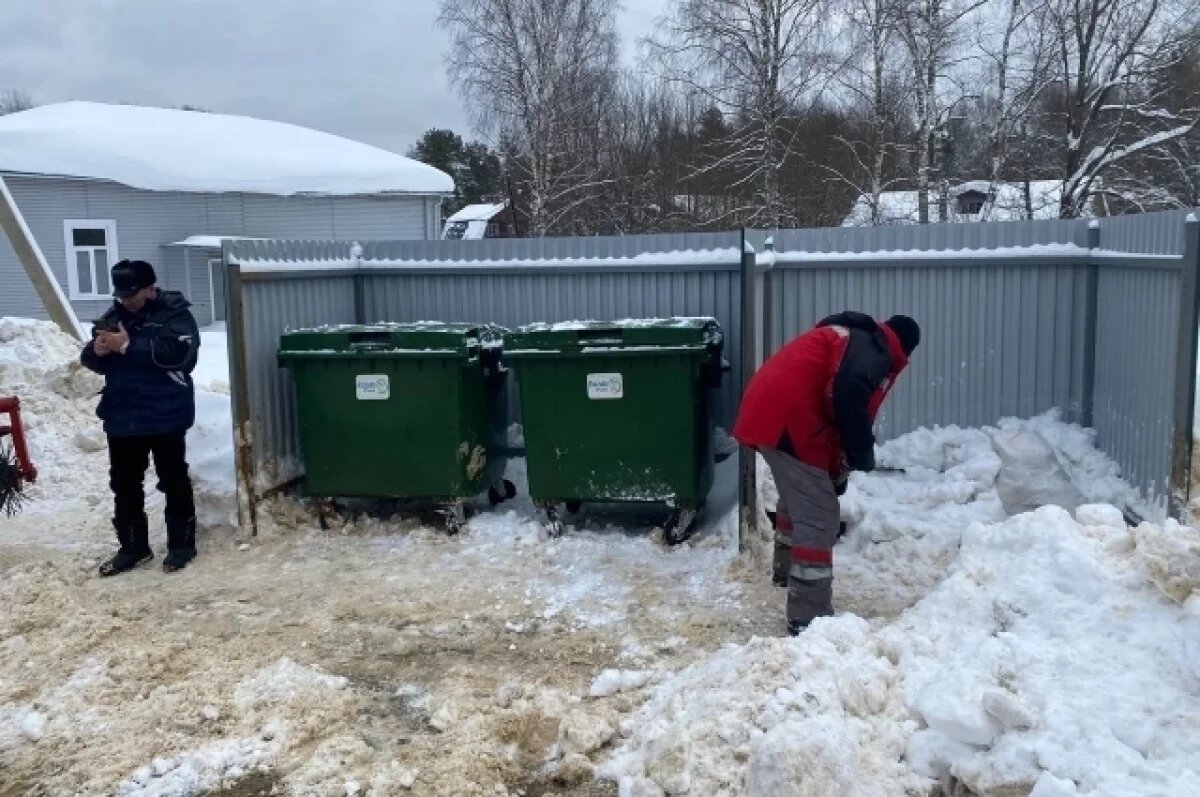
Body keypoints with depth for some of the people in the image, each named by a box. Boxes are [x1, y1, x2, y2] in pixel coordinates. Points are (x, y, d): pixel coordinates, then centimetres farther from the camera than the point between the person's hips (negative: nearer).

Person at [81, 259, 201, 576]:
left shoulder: (174, 314, -9)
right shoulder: (113, 315, 9)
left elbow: (177, 352, -27)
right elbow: (92, 361, 13)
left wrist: (129, 345, -26)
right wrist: (96, 351, -11)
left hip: (165, 416, -6)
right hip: (122, 417, 6)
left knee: (174, 482, 5)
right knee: (124, 485, 12)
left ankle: (181, 543, 16)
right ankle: (133, 546, 24)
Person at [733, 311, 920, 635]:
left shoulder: (852, 337, 28)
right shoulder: (874, 348, -3)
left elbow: (833, 400, 31)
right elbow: (849, 396, -24)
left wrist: (836, 468, 31)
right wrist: (862, 453, -11)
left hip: (766, 411, 10)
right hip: (787, 420, -10)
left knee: (798, 497, 32)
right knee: (818, 517, -5)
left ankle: (786, 568, 53)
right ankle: (809, 619, -1)